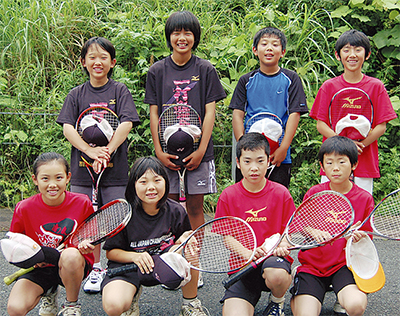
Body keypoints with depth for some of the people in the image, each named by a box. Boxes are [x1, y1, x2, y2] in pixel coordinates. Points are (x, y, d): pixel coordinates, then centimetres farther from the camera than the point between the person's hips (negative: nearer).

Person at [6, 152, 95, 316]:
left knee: (71, 255, -38)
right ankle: (49, 293, 14)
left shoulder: (82, 203, -10)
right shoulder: (24, 208, -9)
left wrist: (88, 246, -20)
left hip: (75, 265, -1)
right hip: (40, 267, 1)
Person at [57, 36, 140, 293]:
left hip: (115, 167, -2)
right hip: (83, 166, 2)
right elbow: (67, 127, -1)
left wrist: (106, 152, -20)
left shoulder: (120, 91, 3)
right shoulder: (76, 94, 9)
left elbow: (127, 123, -9)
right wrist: (90, 150, -17)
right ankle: (95, 269, 22)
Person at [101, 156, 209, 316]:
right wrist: (135, 256, -27)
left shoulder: (176, 211, -8)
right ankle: (132, 293, 8)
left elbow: (184, 238, 7)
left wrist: (182, 242, -19)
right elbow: (111, 252, -7)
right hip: (127, 265, -2)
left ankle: (190, 303, -5)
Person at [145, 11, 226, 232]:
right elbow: (154, 113, 5)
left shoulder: (205, 70, 4)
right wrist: (159, 151, -4)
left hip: (197, 150, -1)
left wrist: (201, 150, -8)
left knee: (195, 206, 3)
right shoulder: (157, 71, 6)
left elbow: (210, 112, 0)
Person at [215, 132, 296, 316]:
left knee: (276, 275, -38)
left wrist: (282, 244, -18)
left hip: (274, 259, 1)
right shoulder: (228, 196, 1)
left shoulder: (281, 193, 1)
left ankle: (277, 301, 0)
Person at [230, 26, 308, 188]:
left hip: (280, 156, -1)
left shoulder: (290, 79, 4)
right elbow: (237, 114, 5)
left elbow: (294, 114, -2)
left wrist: (283, 148, -12)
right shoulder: (246, 81, 9)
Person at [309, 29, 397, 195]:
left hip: (365, 161, 0)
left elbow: (381, 126, 0)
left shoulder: (376, 86, 2)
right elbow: (320, 124, 0)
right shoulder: (329, 86, 4)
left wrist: (360, 144, -14)